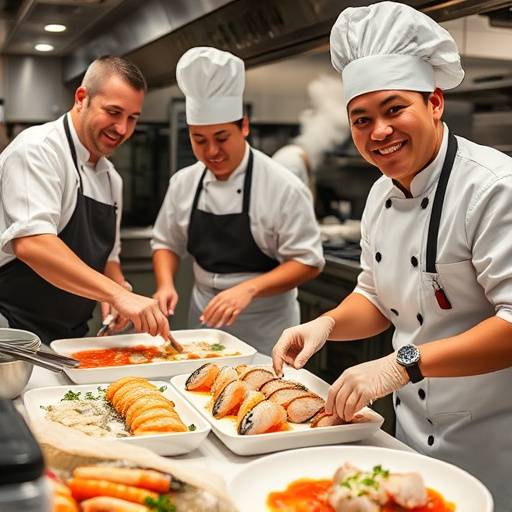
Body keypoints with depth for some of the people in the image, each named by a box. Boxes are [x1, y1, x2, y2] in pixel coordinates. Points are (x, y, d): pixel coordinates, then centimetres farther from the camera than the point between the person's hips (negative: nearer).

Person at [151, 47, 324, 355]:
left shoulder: (283, 187, -16)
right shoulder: (184, 183, -1)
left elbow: (308, 261, -15)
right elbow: (167, 243, 10)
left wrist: (249, 288, -27)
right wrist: (166, 284, -10)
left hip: (264, 327, -4)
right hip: (204, 317, 4)